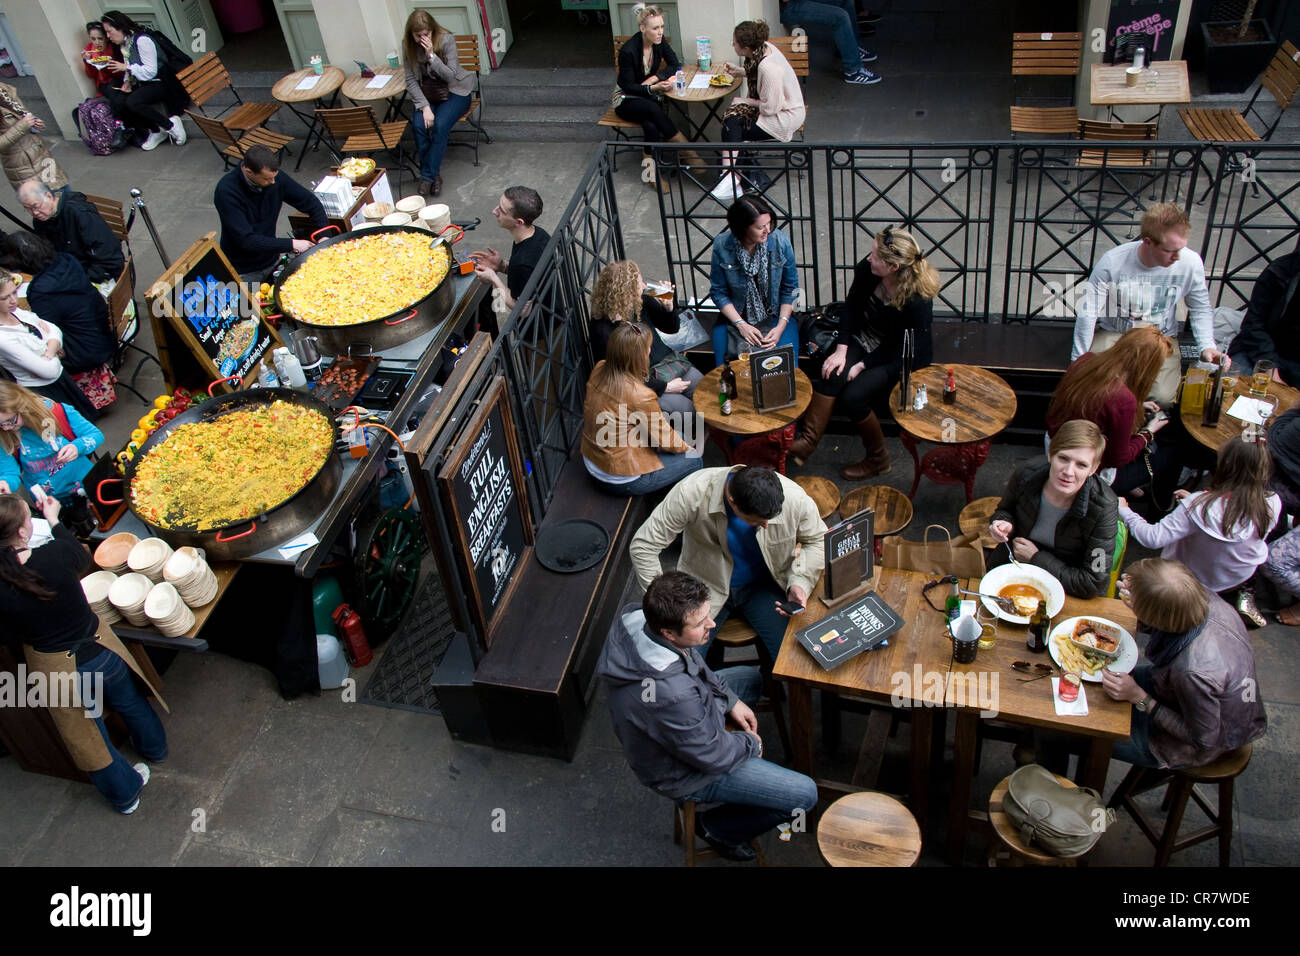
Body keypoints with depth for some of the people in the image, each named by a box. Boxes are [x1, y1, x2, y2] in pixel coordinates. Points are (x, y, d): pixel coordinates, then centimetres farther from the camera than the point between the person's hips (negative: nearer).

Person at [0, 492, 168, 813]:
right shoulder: (53, 555, -27)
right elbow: (82, 557, 0)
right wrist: (54, 521, 10)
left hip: (57, 669, -1)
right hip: (99, 651, 1)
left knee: (86, 736, 23)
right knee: (128, 701, 32)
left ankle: (125, 792, 42)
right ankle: (154, 747, 59)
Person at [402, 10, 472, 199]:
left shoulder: (446, 39, -16)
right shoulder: (408, 45, -7)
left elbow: (451, 75, -18)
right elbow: (411, 80, -5)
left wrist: (431, 56, -30)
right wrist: (424, 106, -18)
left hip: (453, 92, -3)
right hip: (425, 95, 3)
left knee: (440, 125, -30)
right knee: (419, 125, -27)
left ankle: (427, 176, -22)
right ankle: (434, 174, -15)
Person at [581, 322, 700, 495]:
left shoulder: (599, 370, -10)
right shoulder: (641, 396, -31)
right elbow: (665, 440, -16)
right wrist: (684, 447, 7)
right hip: (621, 479, -8)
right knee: (694, 460, 6)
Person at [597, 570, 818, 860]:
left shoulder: (637, 618, -21)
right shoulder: (670, 695, -44)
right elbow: (713, 757, -25)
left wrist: (729, 699, 1)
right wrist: (751, 744, -6)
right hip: (680, 771, -8)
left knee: (754, 677, 26)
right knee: (804, 795, -5)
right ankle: (717, 828, 17)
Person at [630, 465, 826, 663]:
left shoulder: (795, 498, -24)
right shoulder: (692, 493, -31)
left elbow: (817, 540, -2)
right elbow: (643, 545, -21)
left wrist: (800, 582, -19)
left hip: (762, 585, 1)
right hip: (705, 585, -1)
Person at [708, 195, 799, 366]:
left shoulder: (780, 241, -11)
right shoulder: (722, 245, -12)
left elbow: (790, 289, -1)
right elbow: (718, 292, -4)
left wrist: (781, 327, -12)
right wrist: (741, 324, -14)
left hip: (776, 316, 0)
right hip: (736, 317, 0)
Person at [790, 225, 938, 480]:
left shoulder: (918, 301, -30)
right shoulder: (866, 270, -15)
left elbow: (903, 348, -19)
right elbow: (852, 310, -2)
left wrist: (863, 365, -17)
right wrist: (842, 350, -11)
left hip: (903, 356, -5)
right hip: (866, 339, 5)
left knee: (853, 396, -23)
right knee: (830, 374, -24)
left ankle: (877, 458, 0)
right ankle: (807, 442, -19)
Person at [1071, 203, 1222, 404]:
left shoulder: (1190, 263, -12)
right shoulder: (1112, 262, -19)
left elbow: (1201, 309, 5)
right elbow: (1088, 312, -12)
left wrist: (1207, 345, -10)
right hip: (1113, 334, -1)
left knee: (1163, 397, -23)